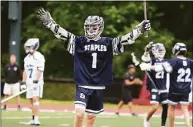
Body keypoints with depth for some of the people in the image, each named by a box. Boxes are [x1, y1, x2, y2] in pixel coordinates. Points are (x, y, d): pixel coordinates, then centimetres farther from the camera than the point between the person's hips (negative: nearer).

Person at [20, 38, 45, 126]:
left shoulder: (39, 57, -9)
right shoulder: (27, 58, 16)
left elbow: (40, 70, -16)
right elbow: (25, 71, 17)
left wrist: (36, 81, -23)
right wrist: (23, 82, 11)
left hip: (36, 82, -8)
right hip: (29, 82, 8)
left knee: (35, 99, -15)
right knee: (31, 100, 8)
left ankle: (36, 119, -19)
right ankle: (33, 119, 13)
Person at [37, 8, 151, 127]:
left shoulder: (108, 43, 1)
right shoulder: (79, 41, -2)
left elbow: (127, 39, -5)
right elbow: (62, 33, -10)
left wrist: (140, 29, -18)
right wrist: (49, 22, -21)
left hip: (98, 87, 2)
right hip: (83, 85, -2)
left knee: (91, 117, 11)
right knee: (79, 113, -19)